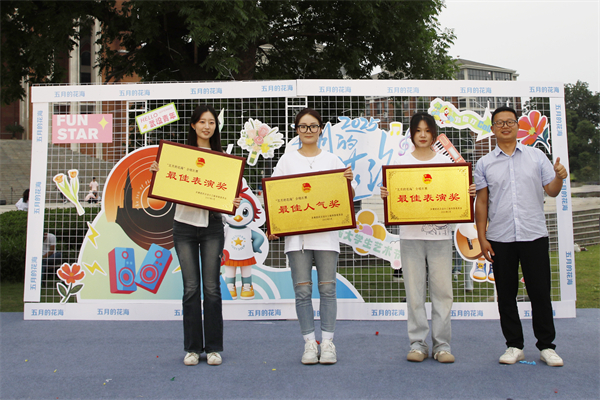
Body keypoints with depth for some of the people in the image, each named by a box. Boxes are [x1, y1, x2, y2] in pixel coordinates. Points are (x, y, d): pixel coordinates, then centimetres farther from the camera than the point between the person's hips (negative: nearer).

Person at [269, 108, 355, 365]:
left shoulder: (332, 160, 10)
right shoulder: (287, 160, 10)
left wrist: (348, 182, -12)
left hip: (326, 233, 0)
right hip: (296, 233, 0)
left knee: (327, 288, 0)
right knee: (302, 291, 0)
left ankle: (328, 342, 11)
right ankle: (310, 343, 11)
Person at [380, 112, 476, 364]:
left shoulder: (445, 161, 10)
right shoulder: (401, 162, 8)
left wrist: (469, 193, -8)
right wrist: (386, 196, -14)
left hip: (440, 233, 1)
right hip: (410, 234, 0)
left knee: (442, 290, 1)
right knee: (414, 291, 2)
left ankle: (442, 345, 11)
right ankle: (417, 343, 12)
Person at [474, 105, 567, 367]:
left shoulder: (536, 156, 8)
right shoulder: (485, 164, 7)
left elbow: (552, 191, 8)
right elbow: (481, 202, 4)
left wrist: (559, 177, -14)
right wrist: (482, 238, -1)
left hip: (534, 235, 0)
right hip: (500, 238, 1)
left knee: (540, 292, 3)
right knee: (506, 294, 7)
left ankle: (546, 346, 17)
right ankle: (514, 346, 19)